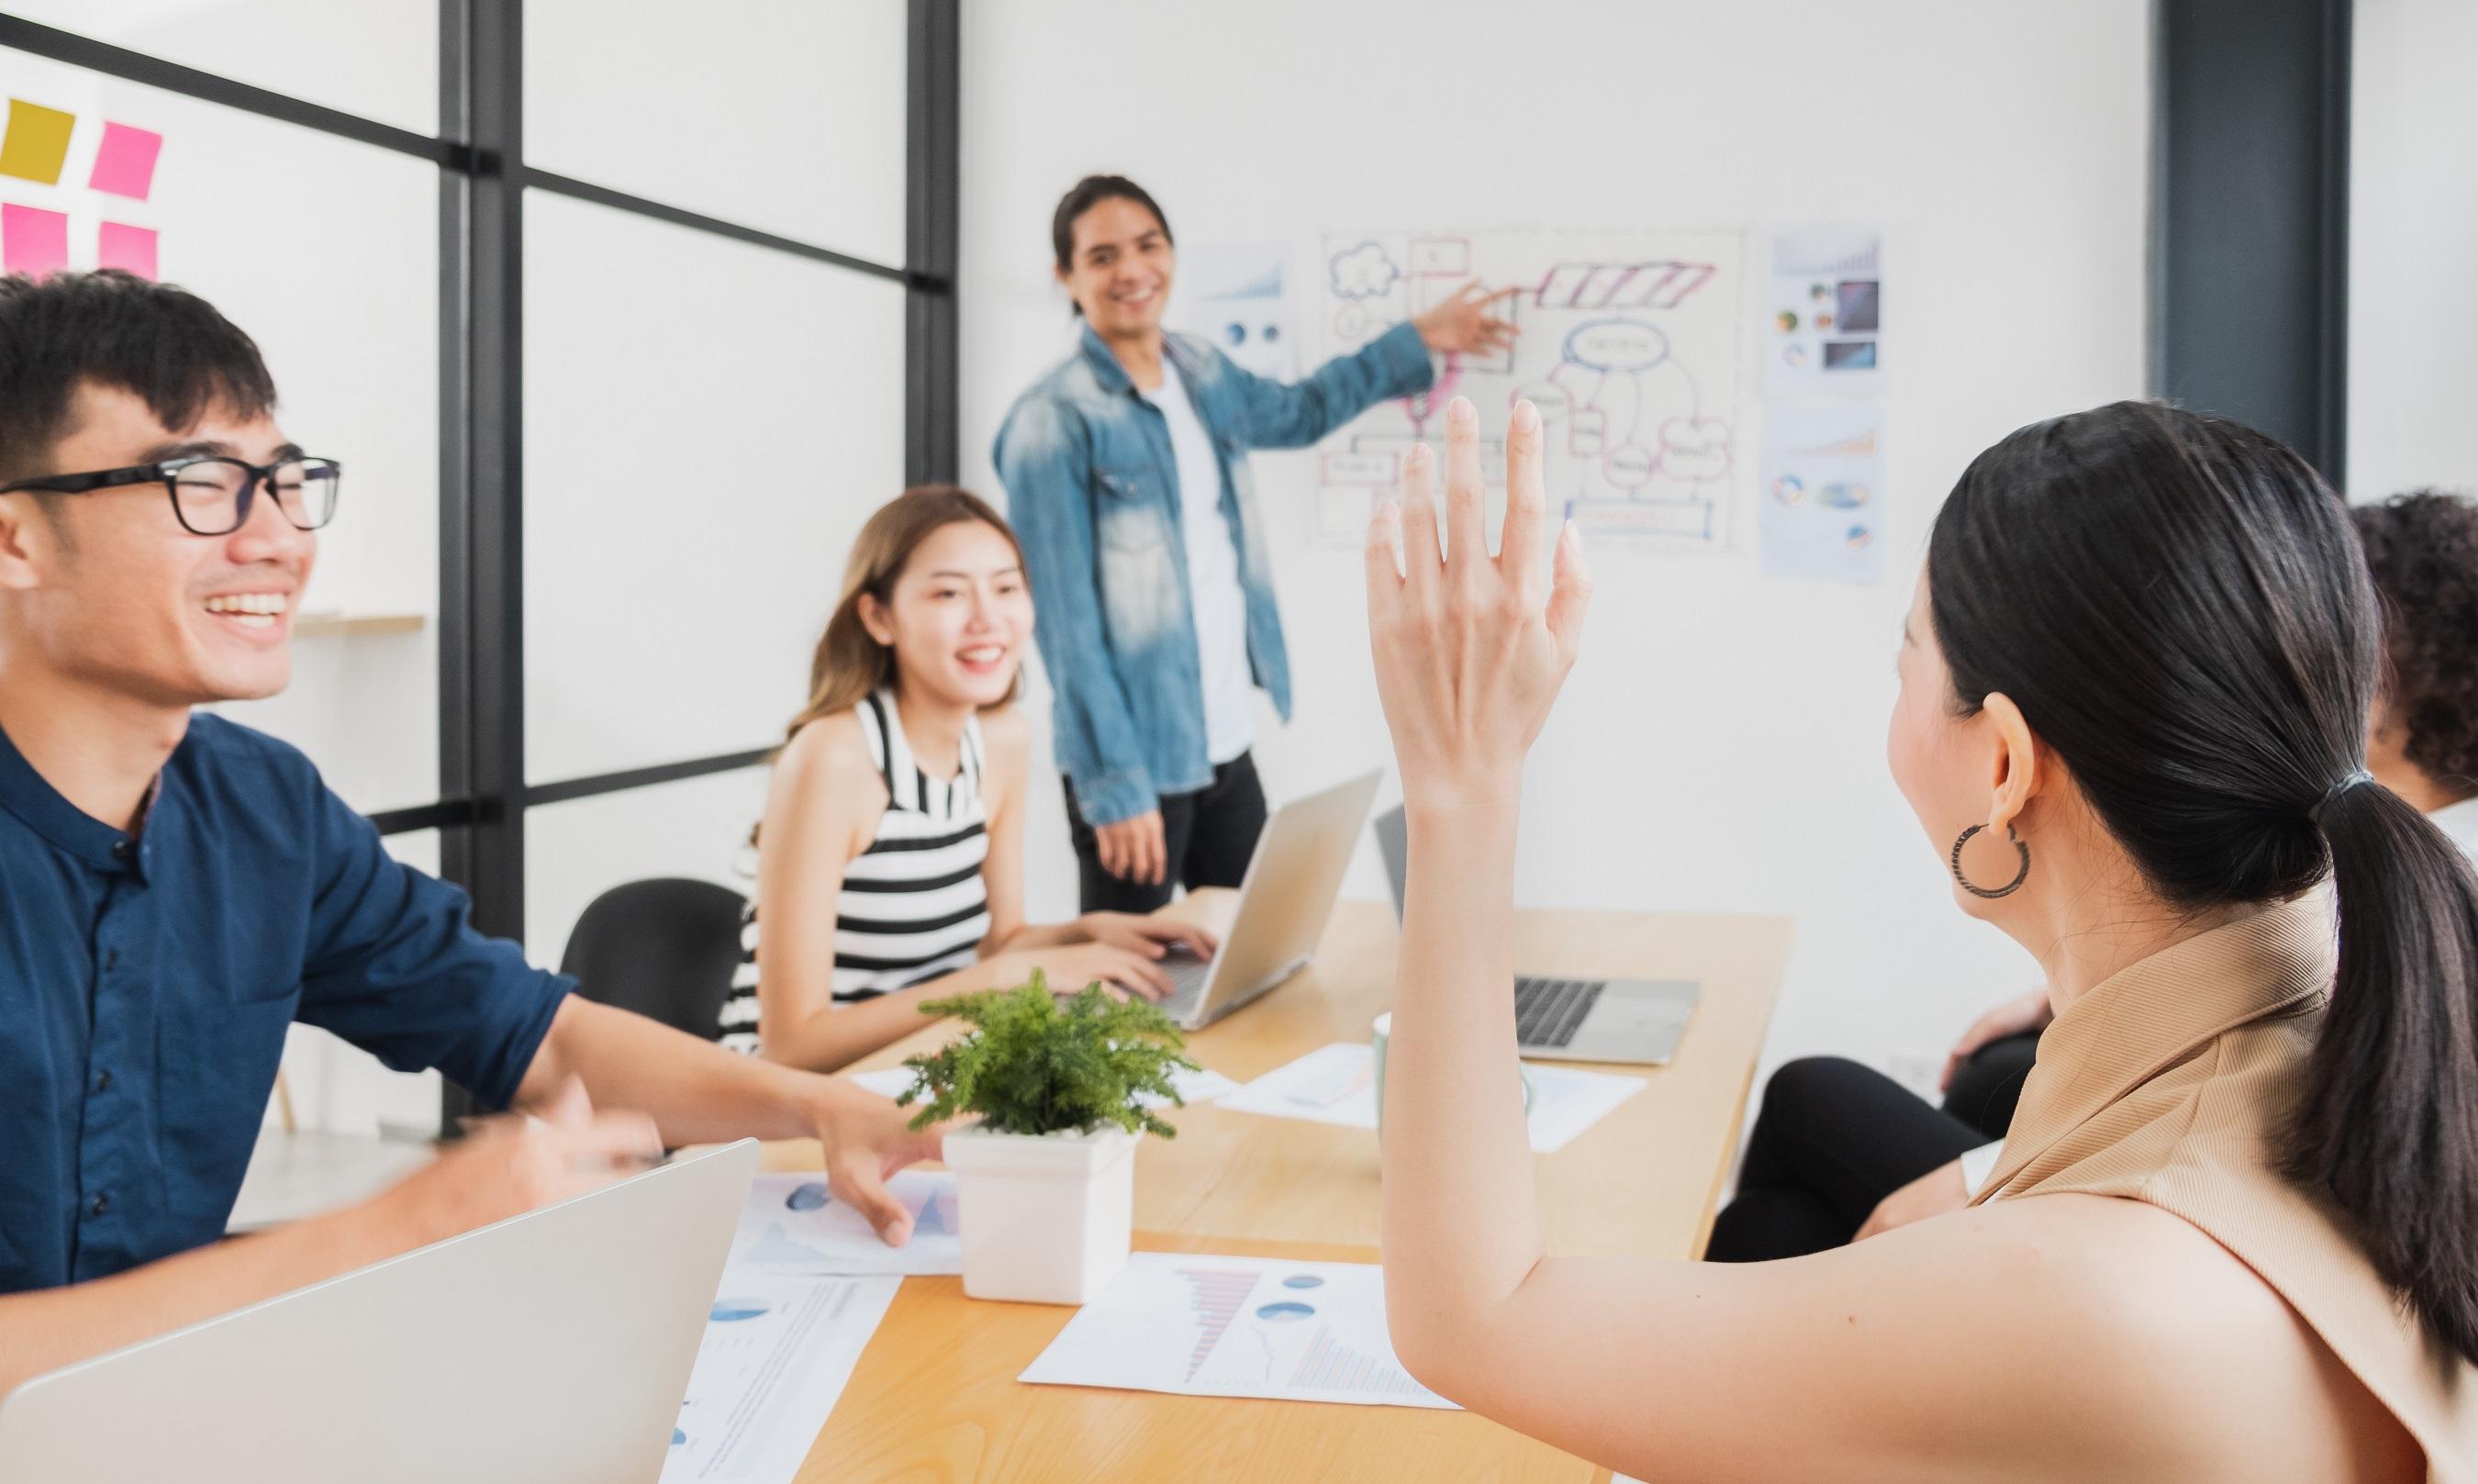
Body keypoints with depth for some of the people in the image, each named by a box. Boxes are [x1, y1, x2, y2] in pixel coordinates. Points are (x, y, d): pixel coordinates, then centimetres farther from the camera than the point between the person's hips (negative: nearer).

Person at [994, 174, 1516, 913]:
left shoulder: (1202, 374, 7)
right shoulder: (1055, 422, -15)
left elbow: (1298, 413, 31)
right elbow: (1067, 620, -17)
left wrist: (1418, 341, 30)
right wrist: (1113, 785, -19)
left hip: (1227, 747, 7)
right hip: (1136, 764, -7)